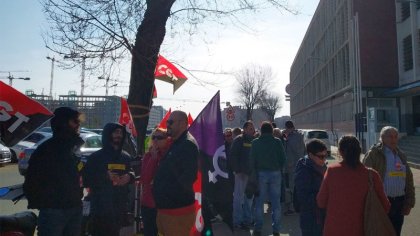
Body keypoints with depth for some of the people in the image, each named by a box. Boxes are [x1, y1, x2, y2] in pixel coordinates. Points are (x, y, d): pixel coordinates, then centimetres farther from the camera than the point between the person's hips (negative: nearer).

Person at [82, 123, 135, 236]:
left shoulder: (126, 157, 12)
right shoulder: (96, 157, -1)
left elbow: (131, 172, 20)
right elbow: (86, 180, -5)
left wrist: (129, 176, -4)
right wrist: (105, 176, -18)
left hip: (121, 207, 5)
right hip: (101, 208, -4)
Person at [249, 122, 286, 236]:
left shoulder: (256, 142, -4)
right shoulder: (277, 142, -4)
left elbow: (252, 160, -3)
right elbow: (283, 158, -3)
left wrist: (254, 174, 5)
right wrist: (278, 168, 11)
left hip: (261, 173, 0)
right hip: (275, 174, 1)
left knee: (259, 202, 9)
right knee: (276, 202, 9)